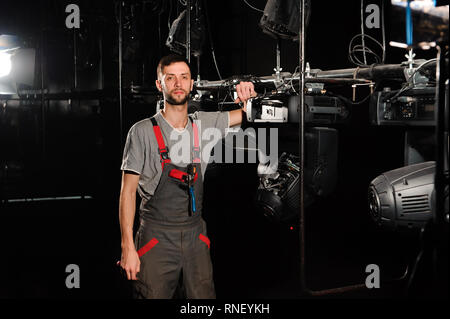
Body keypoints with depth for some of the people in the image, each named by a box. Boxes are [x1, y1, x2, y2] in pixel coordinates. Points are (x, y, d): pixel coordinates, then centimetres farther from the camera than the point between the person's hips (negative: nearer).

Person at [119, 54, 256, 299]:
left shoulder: (204, 124, 7)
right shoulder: (143, 132, -6)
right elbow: (128, 191, -6)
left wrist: (249, 97, -7)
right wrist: (127, 247, -12)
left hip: (195, 235, 4)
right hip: (156, 238, -4)